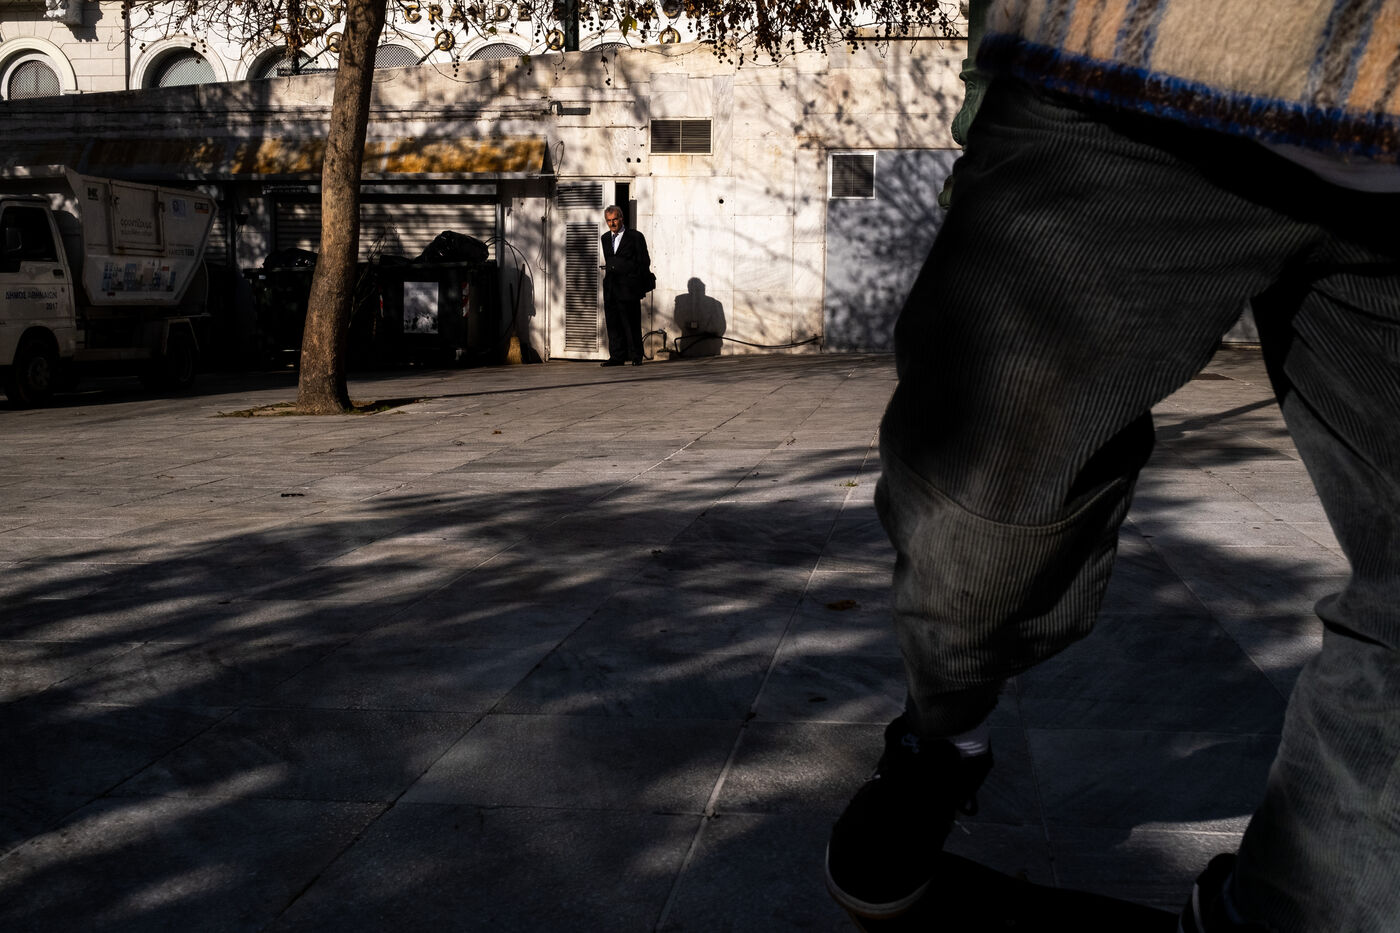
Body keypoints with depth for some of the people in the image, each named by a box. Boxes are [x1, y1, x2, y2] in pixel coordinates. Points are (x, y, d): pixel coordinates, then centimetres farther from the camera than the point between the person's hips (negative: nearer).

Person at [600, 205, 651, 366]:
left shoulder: (635, 237, 0)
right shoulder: (605, 238, 16)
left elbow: (644, 262, 1)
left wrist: (639, 285, -2)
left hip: (628, 289, -5)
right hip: (610, 289, 5)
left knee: (631, 323, -4)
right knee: (613, 323, 3)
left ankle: (636, 356, 1)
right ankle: (617, 356, 7)